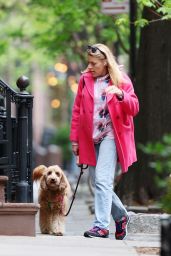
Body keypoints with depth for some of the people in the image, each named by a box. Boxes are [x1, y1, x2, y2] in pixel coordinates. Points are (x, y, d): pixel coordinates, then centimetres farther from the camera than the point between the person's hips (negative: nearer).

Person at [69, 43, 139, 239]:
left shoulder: (121, 80, 0)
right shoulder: (85, 79, 9)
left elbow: (134, 109, -4)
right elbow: (77, 110, 12)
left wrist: (120, 94, -23)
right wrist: (74, 139, 9)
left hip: (110, 135, -5)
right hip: (91, 138, 5)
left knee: (102, 180, -17)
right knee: (101, 183, 9)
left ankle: (101, 226, -19)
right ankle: (121, 216, 29)